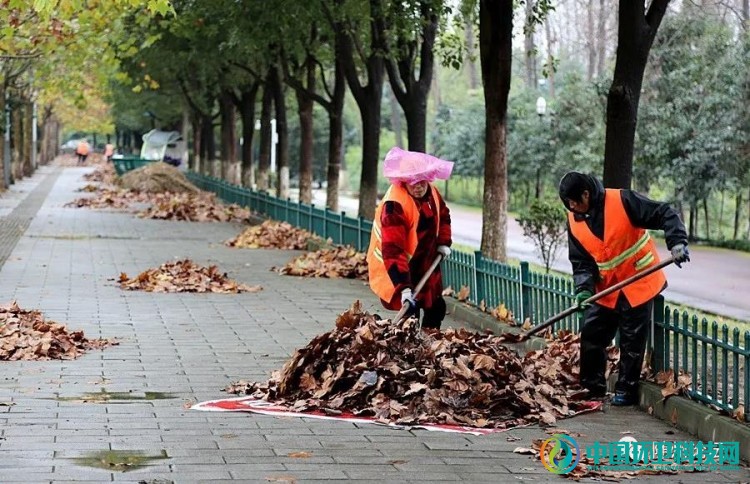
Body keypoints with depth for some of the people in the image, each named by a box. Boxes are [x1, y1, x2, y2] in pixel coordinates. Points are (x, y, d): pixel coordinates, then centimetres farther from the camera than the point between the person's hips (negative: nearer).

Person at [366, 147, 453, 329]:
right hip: (396, 268, -8)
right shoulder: (394, 205, -32)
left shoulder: (431, 192, -6)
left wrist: (443, 242, 4)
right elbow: (393, 250, -38)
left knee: (436, 308, 16)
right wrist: (403, 287, -44)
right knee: (410, 311, -14)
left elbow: (443, 215, 19)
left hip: (425, 263, 8)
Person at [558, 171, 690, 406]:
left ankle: (626, 390, 12)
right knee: (591, 335, 5)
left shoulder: (623, 201, -20)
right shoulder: (575, 221, -3)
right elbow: (581, 261, 0)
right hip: (606, 288, 5)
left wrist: (677, 243, -31)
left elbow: (665, 215, -18)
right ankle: (592, 387, 19)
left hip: (639, 283, -5)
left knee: (632, 340, 1)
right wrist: (584, 289, -16)